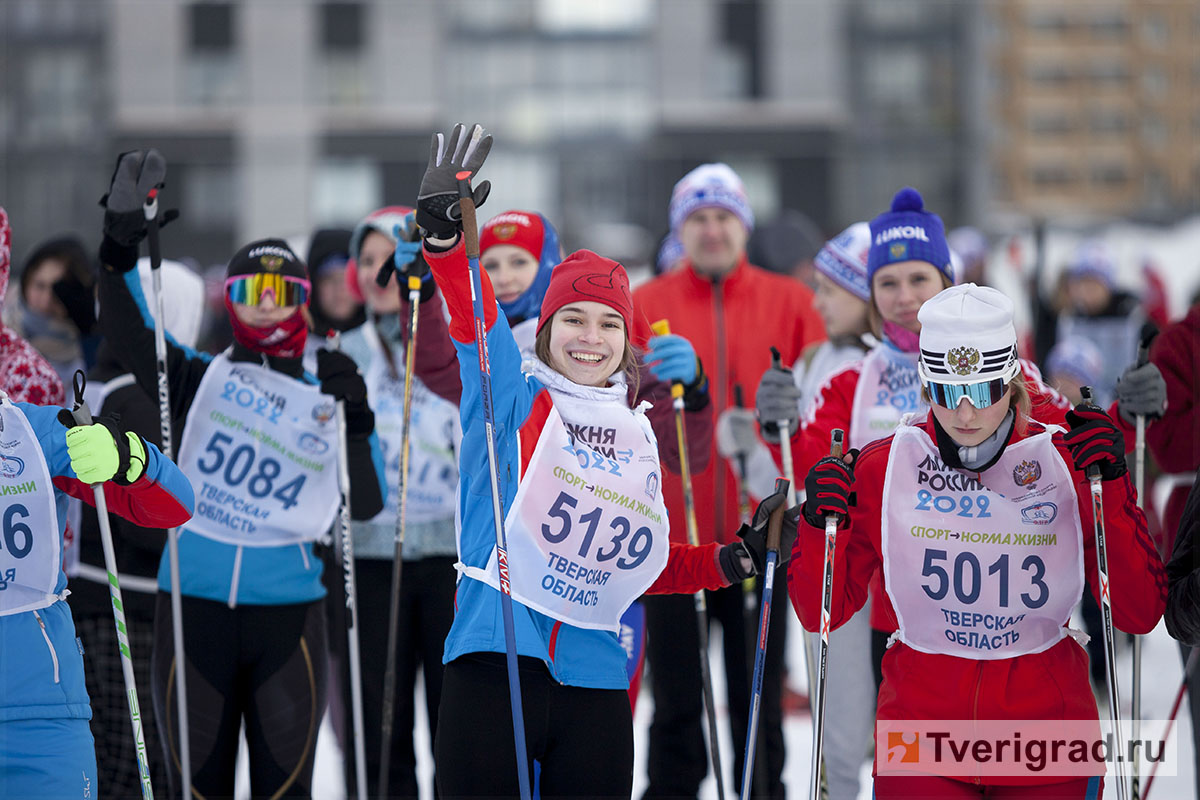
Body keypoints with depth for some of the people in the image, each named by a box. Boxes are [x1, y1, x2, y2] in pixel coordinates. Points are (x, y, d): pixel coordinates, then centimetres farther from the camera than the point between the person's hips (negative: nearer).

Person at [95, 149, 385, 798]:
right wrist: (121, 242, -25)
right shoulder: (201, 380, 6)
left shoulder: (324, 398, 8)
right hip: (194, 602, 0)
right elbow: (127, 332, -11)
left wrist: (356, 420, -14)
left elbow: (365, 505, -1)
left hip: (288, 607, 0)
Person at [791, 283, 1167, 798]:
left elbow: (1140, 615, -8)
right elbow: (822, 614, 2)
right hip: (920, 738, 0)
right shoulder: (882, 468, -3)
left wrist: (1112, 486, -16)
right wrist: (820, 526, -15)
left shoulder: (1067, 464, -4)